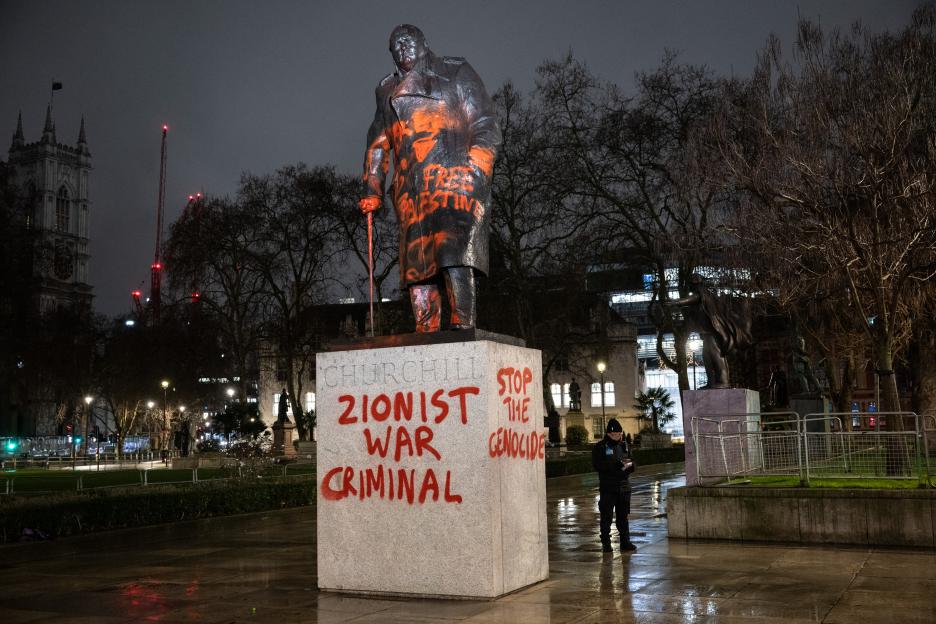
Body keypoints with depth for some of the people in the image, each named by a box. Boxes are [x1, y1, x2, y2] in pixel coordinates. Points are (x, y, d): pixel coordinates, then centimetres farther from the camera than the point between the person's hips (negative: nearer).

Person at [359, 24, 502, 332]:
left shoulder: (456, 73, 15)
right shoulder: (388, 90, 28)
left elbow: (485, 125, 6)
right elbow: (378, 146, 27)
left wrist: (475, 169, -9)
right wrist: (372, 191, 15)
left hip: (453, 176, -4)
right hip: (411, 188, 5)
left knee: (453, 252, -22)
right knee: (417, 259, -5)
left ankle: (463, 326, -26)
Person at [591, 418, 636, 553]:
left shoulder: (624, 445, 12)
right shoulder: (600, 447, -4)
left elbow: (632, 463, 16)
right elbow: (598, 465, -17)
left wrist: (628, 465, -9)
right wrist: (618, 464, -21)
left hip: (623, 487, 5)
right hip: (607, 488, -5)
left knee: (623, 516, 11)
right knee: (606, 517, -2)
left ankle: (625, 542, 17)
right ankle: (606, 544, 4)